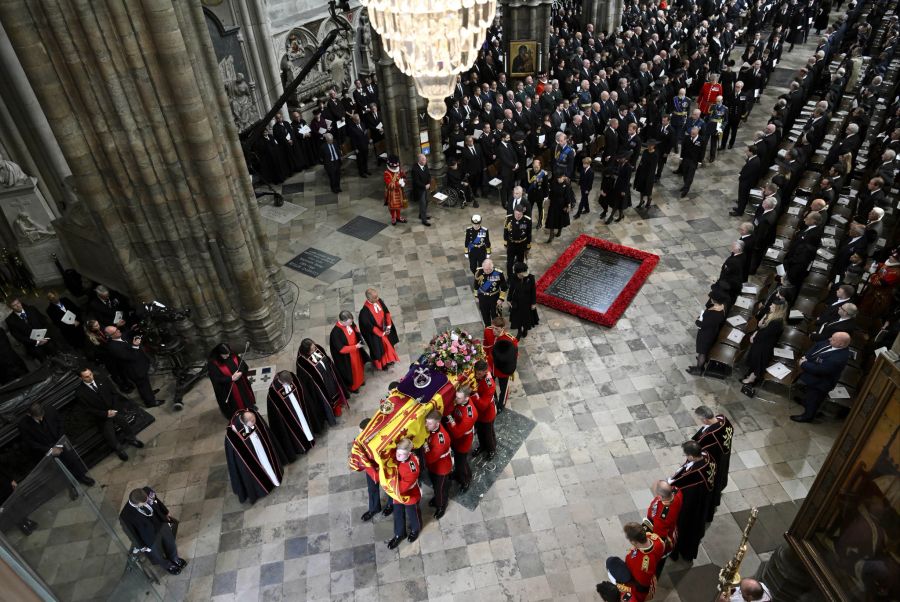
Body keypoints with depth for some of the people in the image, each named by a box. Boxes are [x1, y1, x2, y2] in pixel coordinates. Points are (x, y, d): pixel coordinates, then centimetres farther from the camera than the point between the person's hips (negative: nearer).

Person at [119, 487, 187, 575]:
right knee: (159, 556, 25)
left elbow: (157, 501, -5)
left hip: (162, 525, 3)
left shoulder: (147, 491, -29)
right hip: (151, 537, -3)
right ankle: (168, 565, 58)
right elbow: (132, 533, -18)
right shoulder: (125, 516, -38)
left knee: (170, 543, 30)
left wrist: (166, 513, 11)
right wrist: (142, 546, -5)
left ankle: (174, 558, 62)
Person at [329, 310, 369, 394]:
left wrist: (360, 340, -12)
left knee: (359, 366, 28)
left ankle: (360, 380, 57)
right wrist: (355, 347, -27)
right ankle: (352, 387, 46)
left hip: (355, 352, 6)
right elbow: (341, 349, -28)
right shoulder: (336, 332, -35)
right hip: (346, 357, -6)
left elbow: (356, 333, 5)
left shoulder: (350, 324, -16)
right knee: (351, 371, 17)